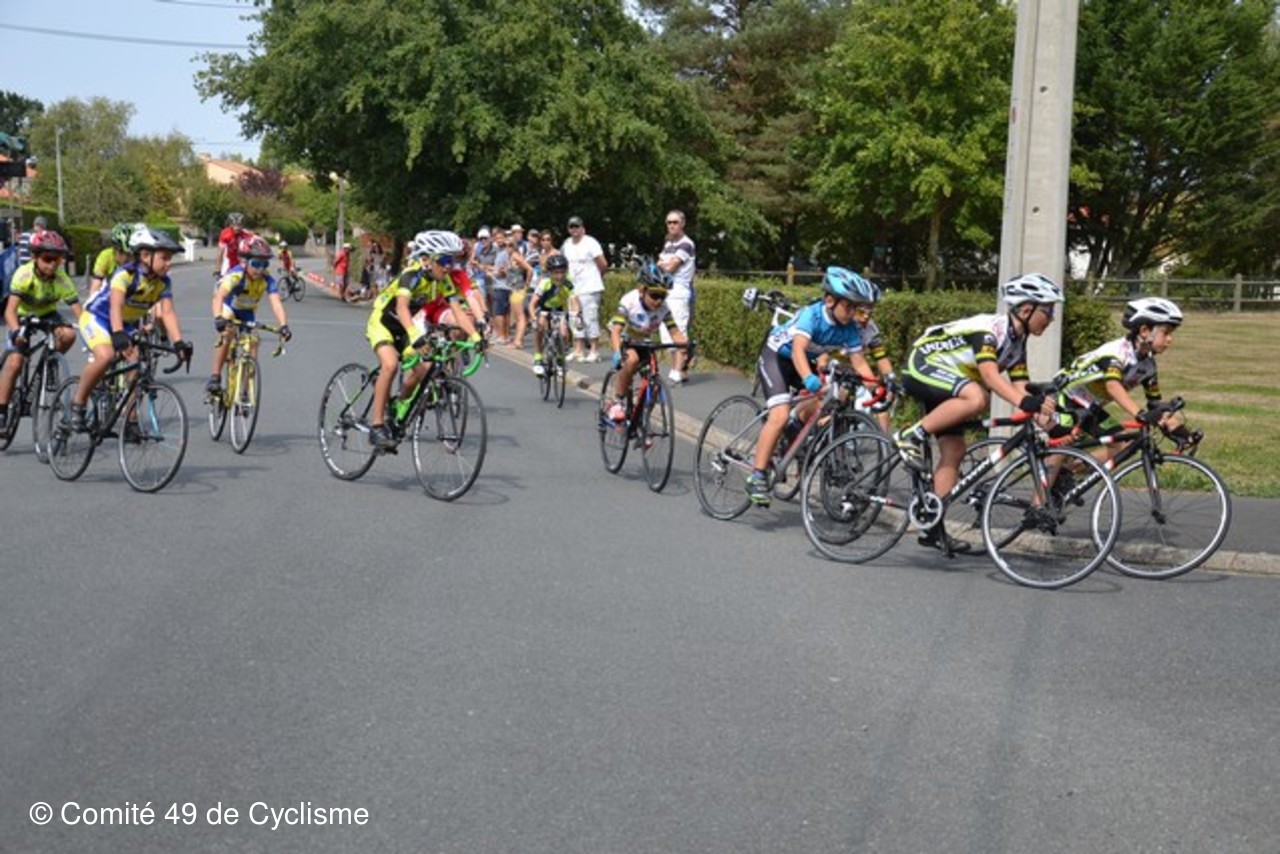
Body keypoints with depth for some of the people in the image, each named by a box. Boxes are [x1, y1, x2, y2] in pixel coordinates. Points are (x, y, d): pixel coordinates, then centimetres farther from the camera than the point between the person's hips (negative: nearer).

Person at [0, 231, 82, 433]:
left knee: (68, 334, -30)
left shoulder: (62, 280, -24)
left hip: (47, 315, 2)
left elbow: (78, 310, -26)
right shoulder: (24, 274, -29)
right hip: (22, 316, -2)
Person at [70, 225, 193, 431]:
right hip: (96, 318, -6)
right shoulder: (126, 274, -27)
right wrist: (119, 335, -56)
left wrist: (179, 342, -34)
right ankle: (77, 403, -13)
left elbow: (168, 313, -19)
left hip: (127, 324, 6)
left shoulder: (163, 282, -11)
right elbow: (115, 306, -40)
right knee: (106, 356, -32)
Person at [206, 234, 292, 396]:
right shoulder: (235, 275, -37)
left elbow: (276, 302, -41)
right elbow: (219, 297, -51)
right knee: (228, 333, -31)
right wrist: (218, 318, -69)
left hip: (248, 313, 4)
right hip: (229, 308, -3)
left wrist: (283, 325, -58)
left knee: (253, 343, -6)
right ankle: (215, 377, -22)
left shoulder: (267, 280, -29)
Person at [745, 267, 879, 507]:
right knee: (780, 415, -23)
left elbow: (859, 362, -11)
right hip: (775, 357, -7)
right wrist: (808, 378, -62)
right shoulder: (811, 314, -31)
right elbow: (798, 349, -46)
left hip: (805, 362, 7)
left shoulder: (849, 328, -13)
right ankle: (756, 476, -20)